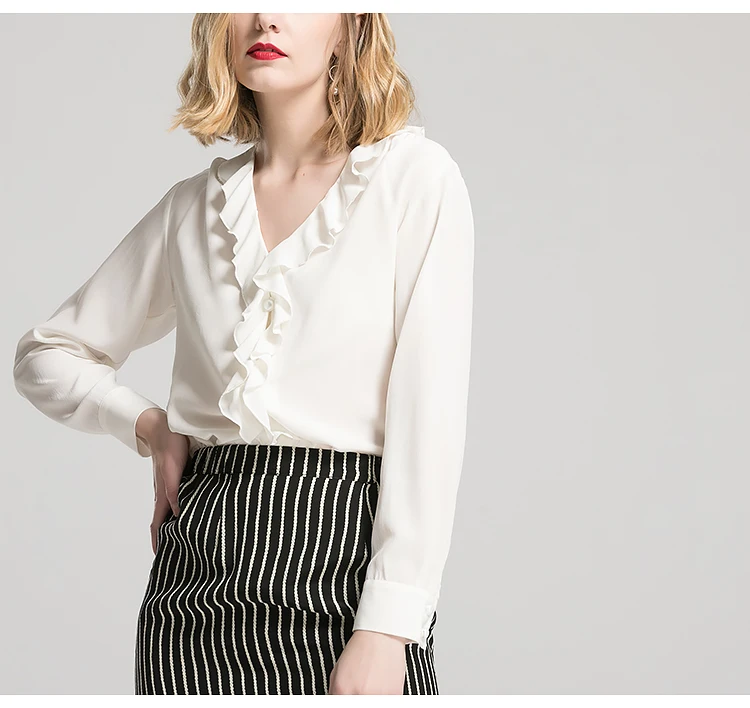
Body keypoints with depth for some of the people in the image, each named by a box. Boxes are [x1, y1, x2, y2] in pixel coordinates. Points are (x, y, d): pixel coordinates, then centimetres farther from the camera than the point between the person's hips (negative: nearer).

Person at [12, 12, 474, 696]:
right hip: (199, 573, 3)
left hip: (345, 569, -3)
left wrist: (388, 629, -16)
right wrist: (149, 425, 3)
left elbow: (430, 414, -9)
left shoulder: (414, 174, -2)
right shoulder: (195, 205, 10)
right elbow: (47, 354, 21)